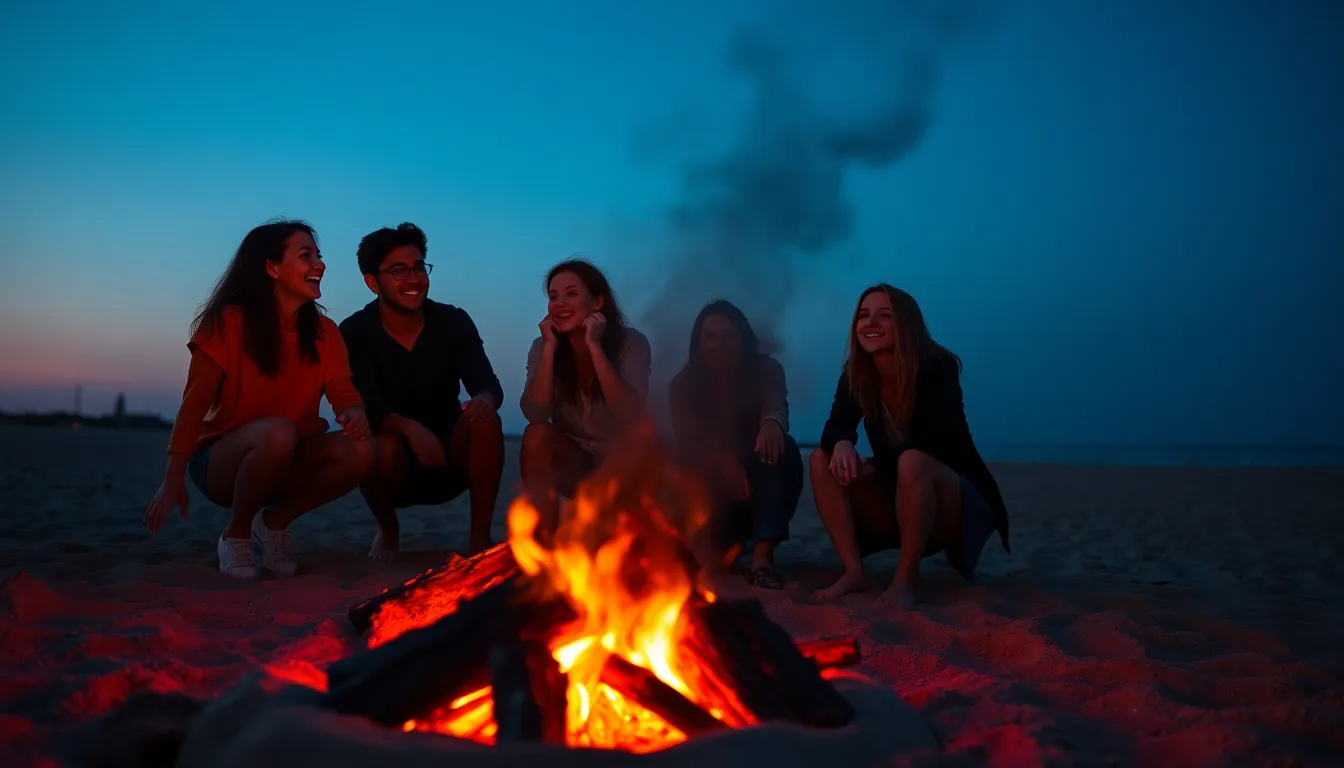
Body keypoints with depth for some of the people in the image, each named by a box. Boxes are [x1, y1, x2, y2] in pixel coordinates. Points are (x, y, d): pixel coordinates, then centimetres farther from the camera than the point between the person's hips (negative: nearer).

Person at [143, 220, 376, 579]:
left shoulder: (324, 332, 1)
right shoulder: (229, 323, -12)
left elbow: (343, 392, -6)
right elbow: (195, 401, -15)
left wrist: (354, 413, -32)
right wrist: (173, 479, -22)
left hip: (286, 465, 4)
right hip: (221, 461, -4)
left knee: (359, 451, -24)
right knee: (278, 432, -37)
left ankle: (275, 521, 1)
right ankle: (235, 535, -10)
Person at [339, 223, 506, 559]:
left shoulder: (454, 322, -5)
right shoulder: (355, 332, -10)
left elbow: (489, 385, -14)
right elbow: (367, 405, -22)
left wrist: (484, 400, -40)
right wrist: (410, 428, -43)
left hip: (450, 462, 2)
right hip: (397, 468, -1)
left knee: (486, 420, -27)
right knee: (384, 446, -35)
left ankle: (480, 536, -15)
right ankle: (388, 532, -1)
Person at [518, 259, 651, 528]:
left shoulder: (631, 343, -12)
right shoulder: (543, 347, -5)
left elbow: (631, 416, -27)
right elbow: (535, 415, -20)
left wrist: (595, 346, -28)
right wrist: (550, 348, -24)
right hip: (573, 461, 2)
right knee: (537, 435, -27)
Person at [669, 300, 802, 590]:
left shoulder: (766, 370, -5)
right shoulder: (682, 385, -3)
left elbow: (777, 406, -28)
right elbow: (687, 442, -17)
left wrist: (772, 423, -56)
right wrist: (723, 461, -41)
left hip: (756, 480, 1)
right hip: (712, 485, -1)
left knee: (781, 448, -33)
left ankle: (763, 556, -45)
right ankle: (723, 544, -4)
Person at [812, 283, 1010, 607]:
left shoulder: (937, 367, -17)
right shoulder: (856, 373, -3)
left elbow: (934, 442, -26)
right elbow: (836, 426, -13)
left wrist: (872, 467, -28)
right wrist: (841, 444, -36)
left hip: (958, 503, -5)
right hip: (899, 502, 6)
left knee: (912, 462, -36)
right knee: (823, 459, -13)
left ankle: (905, 580, -24)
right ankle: (854, 571, -18)